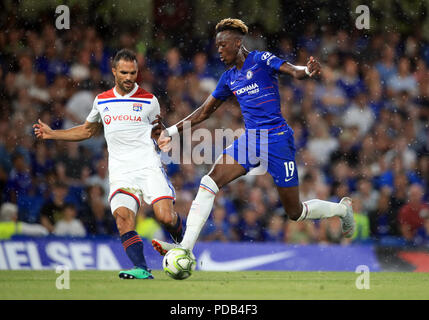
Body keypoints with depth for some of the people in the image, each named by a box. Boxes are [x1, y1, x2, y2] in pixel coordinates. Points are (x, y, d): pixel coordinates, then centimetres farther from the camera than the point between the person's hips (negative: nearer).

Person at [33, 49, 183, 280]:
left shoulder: (149, 101, 7)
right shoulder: (102, 101, 15)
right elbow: (87, 130, 31)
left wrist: (159, 133, -4)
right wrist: (52, 134, 25)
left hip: (149, 167, -2)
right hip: (120, 172, 2)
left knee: (166, 218, -18)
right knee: (122, 215, -26)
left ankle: (183, 242, 17)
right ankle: (142, 269, -32)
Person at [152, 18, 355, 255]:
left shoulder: (261, 60, -5)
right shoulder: (229, 78, 14)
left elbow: (294, 71, -20)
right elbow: (205, 111, 23)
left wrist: (308, 71, -43)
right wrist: (173, 131, 18)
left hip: (277, 139, -6)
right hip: (250, 139, 6)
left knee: (295, 212, 2)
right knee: (210, 181, -16)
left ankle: (342, 208, 32)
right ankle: (185, 248, -20)